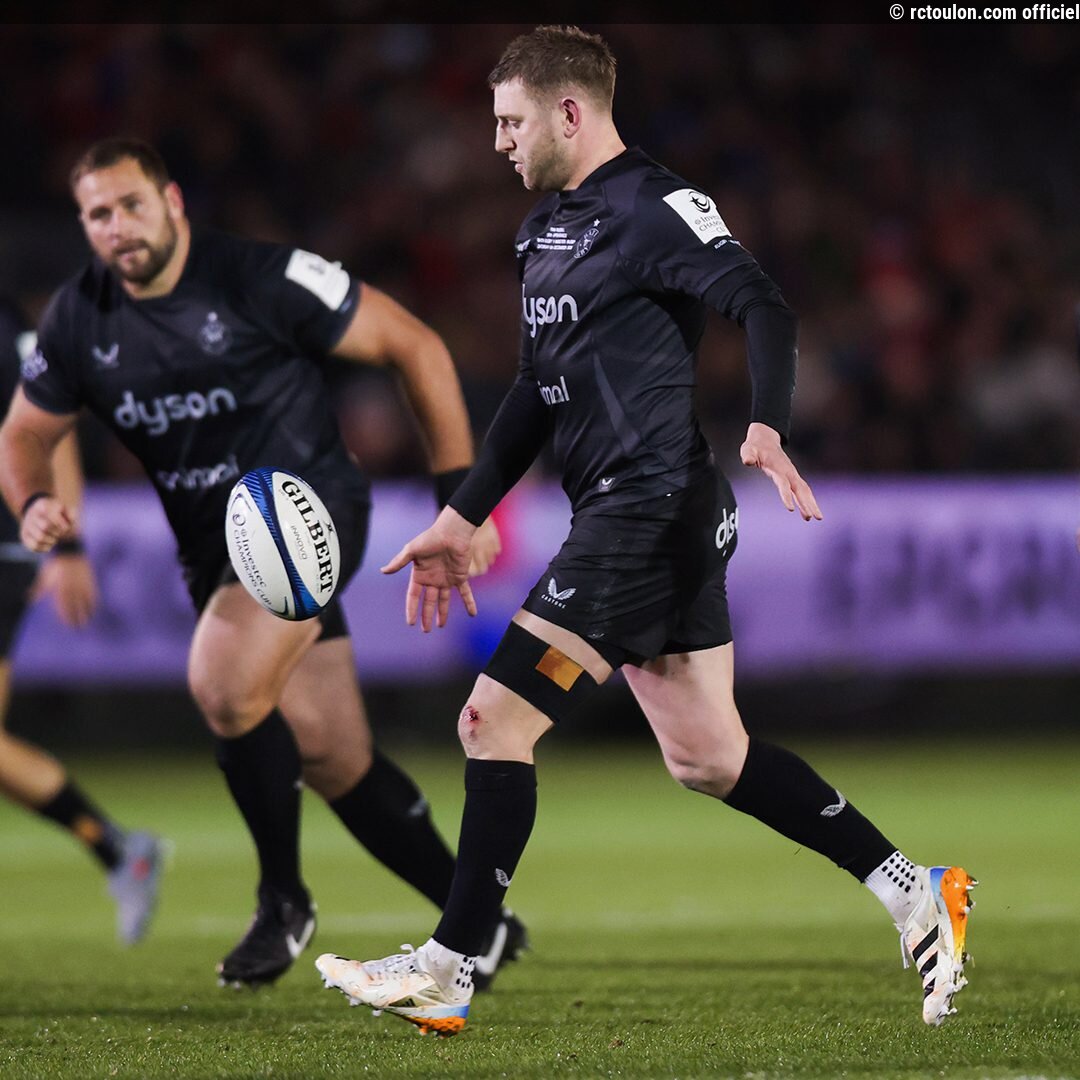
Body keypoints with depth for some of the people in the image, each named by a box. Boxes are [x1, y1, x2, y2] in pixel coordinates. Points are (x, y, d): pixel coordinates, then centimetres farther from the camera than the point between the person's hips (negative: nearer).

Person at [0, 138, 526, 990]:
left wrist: (460, 494, -9)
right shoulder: (79, 320, 1)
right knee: (335, 761, 5)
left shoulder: (263, 280, -14)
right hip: (216, 549, 6)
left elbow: (415, 347, -7)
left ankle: (284, 901, -7)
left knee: (224, 684, -28)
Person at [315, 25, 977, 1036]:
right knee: (706, 756, 11)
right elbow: (537, 392, 26)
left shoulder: (650, 208, -10)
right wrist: (461, 519, 24)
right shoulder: (545, 228, 19)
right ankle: (914, 893, 17)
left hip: (650, 506, -10)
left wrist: (766, 431, -39)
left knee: (494, 721, -10)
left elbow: (762, 308, -22)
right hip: (620, 513, 10)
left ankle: (446, 972, -4)